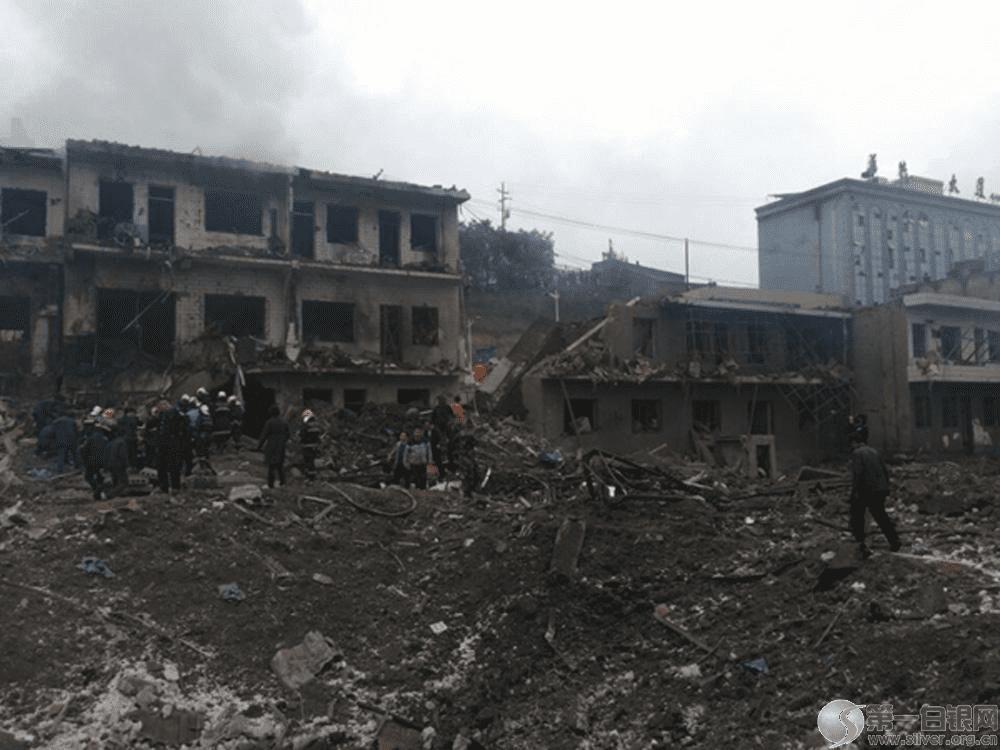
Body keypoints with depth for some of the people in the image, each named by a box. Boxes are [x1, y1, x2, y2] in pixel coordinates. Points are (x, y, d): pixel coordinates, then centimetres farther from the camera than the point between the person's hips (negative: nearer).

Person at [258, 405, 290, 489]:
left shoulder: (269, 423, -15)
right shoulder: (284, 422, 0)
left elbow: (264, 435, -13)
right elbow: (288, 434, 7)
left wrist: (259, 446, -3)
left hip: (271, 447, -5)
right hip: (281, 447, 5)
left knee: (271, 466, 3)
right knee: (280, 464, 18)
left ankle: (271, 484, 7)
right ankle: (282, 482, 18)